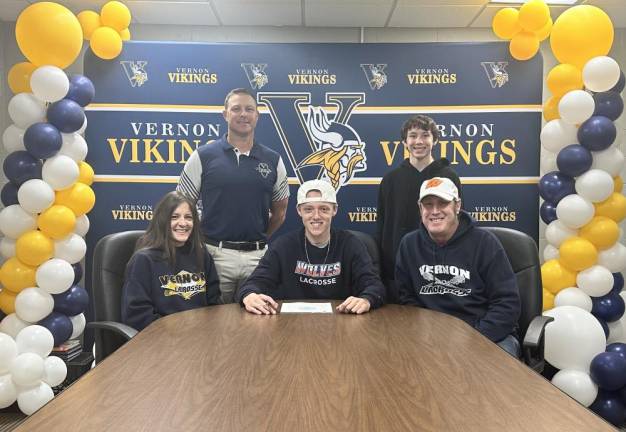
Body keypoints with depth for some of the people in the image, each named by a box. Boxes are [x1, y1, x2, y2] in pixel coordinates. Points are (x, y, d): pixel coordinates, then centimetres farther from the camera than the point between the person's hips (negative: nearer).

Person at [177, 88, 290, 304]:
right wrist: (202, 242, 2)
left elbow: (279, 212, 14)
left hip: (257, 256, 2)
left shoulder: (273, 160, 6)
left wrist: (258, 238, 11)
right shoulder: (203, 156, -1)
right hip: (215, 254, -2)